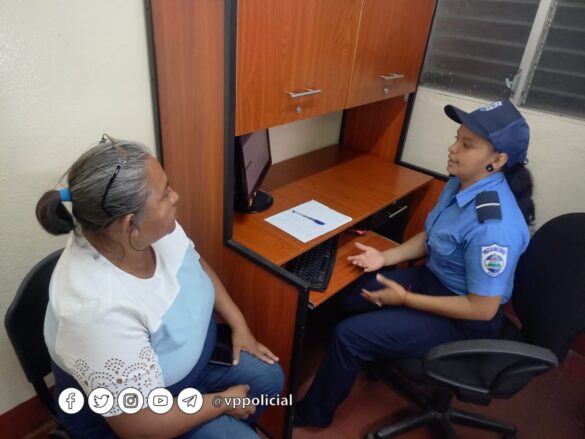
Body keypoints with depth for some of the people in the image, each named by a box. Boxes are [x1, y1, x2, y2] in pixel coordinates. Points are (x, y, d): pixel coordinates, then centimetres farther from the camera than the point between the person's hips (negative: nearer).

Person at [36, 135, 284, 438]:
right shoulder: (99, 311, -40)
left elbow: (197, 264, 2)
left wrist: (238, 324, -4)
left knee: (269, 377, 7)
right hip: (137, 411, -6)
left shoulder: (156, 229, -20)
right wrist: (223, 401, -16)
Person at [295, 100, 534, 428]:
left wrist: (405, 299, -21)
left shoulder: (493, 226, -34)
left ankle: (313, 413, 15)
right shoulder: (461, 183, -7)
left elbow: (483, 308, -26)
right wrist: (385, 258, -4)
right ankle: (369, 357, 38)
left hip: (464, 320, -8)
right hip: (432, 278, 8)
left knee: (348, 335, -12)